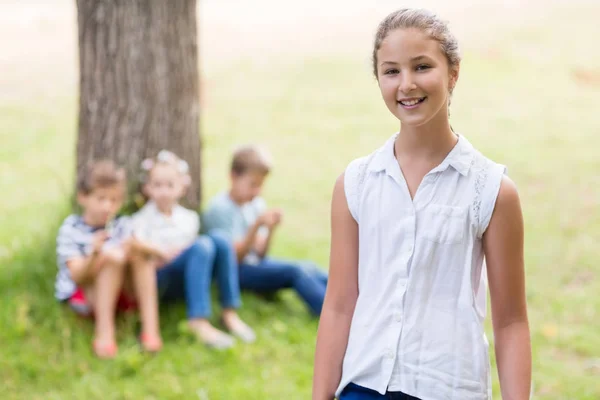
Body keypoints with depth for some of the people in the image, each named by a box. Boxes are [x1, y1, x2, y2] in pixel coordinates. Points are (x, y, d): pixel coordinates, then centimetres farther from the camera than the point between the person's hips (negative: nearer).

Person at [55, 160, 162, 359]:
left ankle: (150, 326, -32)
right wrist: (94, 255, -36)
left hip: (122, 292, 4)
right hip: (82, 296, -3)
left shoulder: (122, 226, 6)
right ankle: (104, 332, -36)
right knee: (112, 258, -31)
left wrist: (133, 250, -34)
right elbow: (77, 276, -16)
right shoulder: (70, 230, -6)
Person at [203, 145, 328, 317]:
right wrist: (256, 225, -22)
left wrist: (271, 229, -11)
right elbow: (235, 256, -14)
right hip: (236, 271, -6)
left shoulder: (257, 204, 10)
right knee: (296, 271, -26)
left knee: (308, 268, -19)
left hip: (256, 264, 6)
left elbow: (260, 254, 5)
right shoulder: (219, 208, -10)